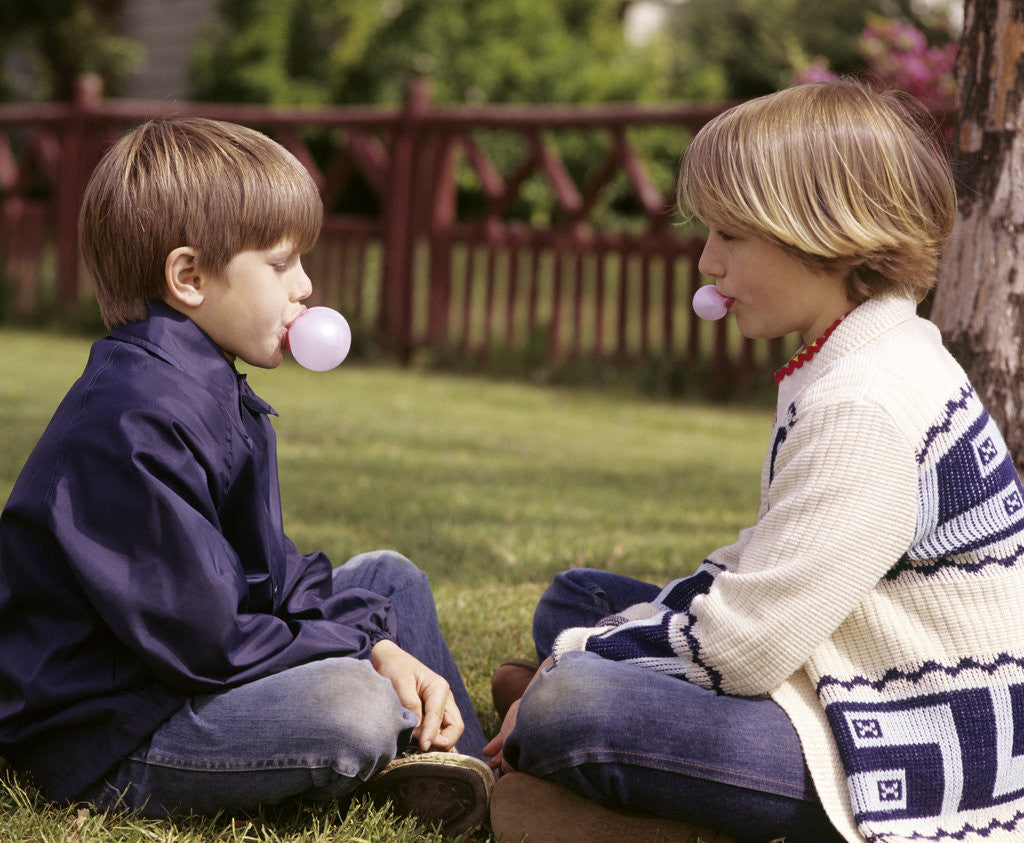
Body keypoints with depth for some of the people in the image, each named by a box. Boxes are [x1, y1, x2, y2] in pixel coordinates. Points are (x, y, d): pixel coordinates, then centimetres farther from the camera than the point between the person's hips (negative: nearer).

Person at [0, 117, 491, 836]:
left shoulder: (216, 395, 11)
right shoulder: (134, 425, -25)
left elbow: (267, 573, 13)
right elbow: (199, 640, -27)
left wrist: (379, 640, -4)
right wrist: (364, 647, -14)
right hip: (100, 742, -11)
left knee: (389, 577, 17)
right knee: (354, 709, -33)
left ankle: (464, 767, 9)